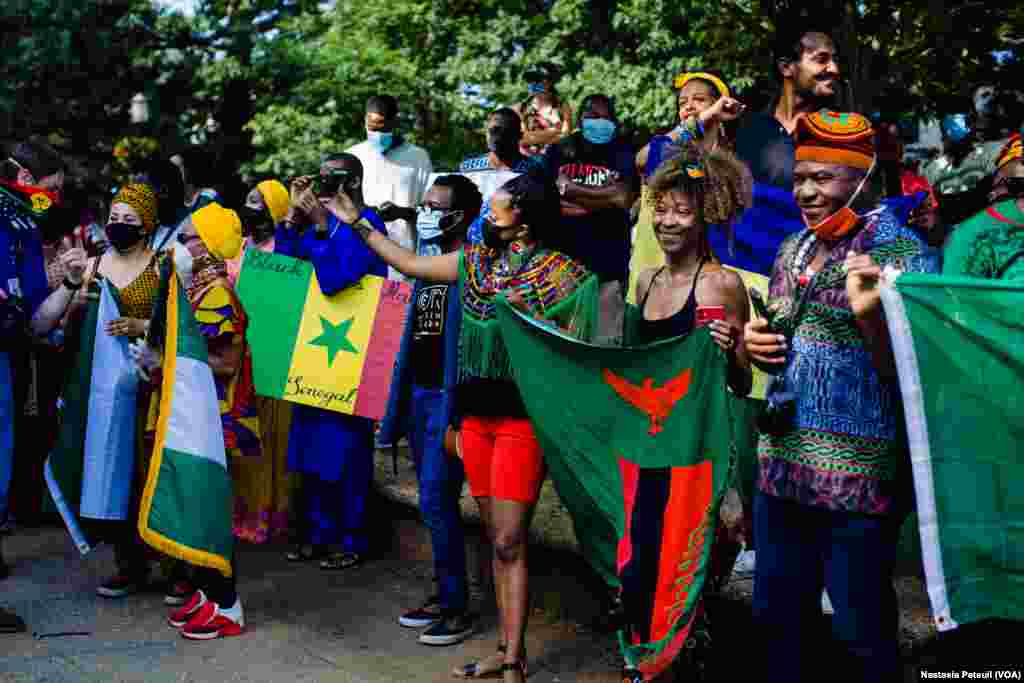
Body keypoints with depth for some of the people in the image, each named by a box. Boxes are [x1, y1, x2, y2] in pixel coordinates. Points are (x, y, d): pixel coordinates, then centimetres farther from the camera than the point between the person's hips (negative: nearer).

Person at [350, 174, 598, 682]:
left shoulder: (556, 272, -7)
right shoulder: (477, 260, 12)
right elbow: (408, 264, 20)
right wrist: (356, 222, 22)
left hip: (521, 416, -6)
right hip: (476, 413, 6)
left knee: (509, 543, -7)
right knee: (496, 540, 11)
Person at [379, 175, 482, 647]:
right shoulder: (429, 261, 15)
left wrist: (456, 412, -22)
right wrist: (400, 403, 16)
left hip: (450, 398, -9)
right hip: (419, 395, 9)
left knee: (436, 502, -8)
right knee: (434, 502, 14)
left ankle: (457, 608, 3)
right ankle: (444, 593, 24)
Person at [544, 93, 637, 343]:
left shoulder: (623, 154, 5)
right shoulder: (558, 152, 10)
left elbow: (623, 198, -12)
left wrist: (569, 190, -4)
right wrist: (602, 201, -8)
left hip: (607, 268, -2)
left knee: (605, 345, -1)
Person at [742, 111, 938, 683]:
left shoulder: (899, 252, -10)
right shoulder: (792, 252, 10)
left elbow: (909, 376, -14)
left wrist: (870, 316, -30)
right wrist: (754, 346, 1)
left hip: (858, 475, -7)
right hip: (781, 466, 7)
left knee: (863, 633, 5)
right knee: (778, 615, 17)